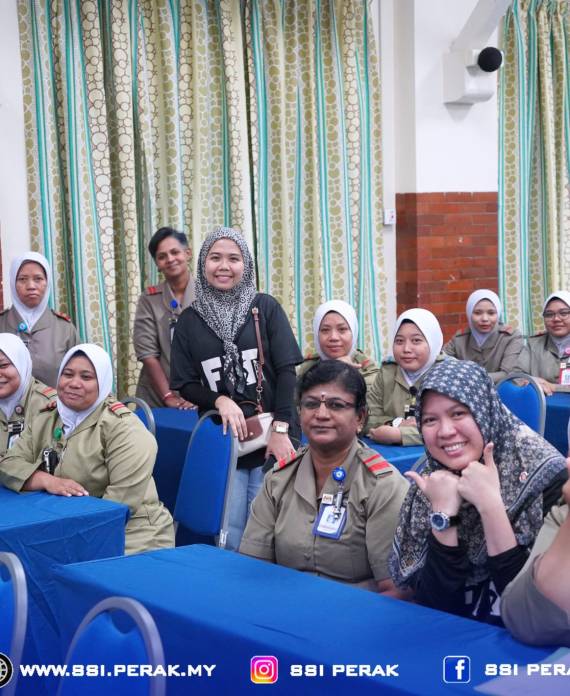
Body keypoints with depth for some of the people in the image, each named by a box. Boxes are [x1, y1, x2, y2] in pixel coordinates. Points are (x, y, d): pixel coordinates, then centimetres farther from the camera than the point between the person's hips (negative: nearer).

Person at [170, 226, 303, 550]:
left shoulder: (265, 307, 2)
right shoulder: (190, 319, 7)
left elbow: (286, 371, -2)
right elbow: (184, 384, 8)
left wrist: (280, 430, -11)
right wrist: (220, 400, -11)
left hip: (271, 442, -1)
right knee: (229, 538, -1)